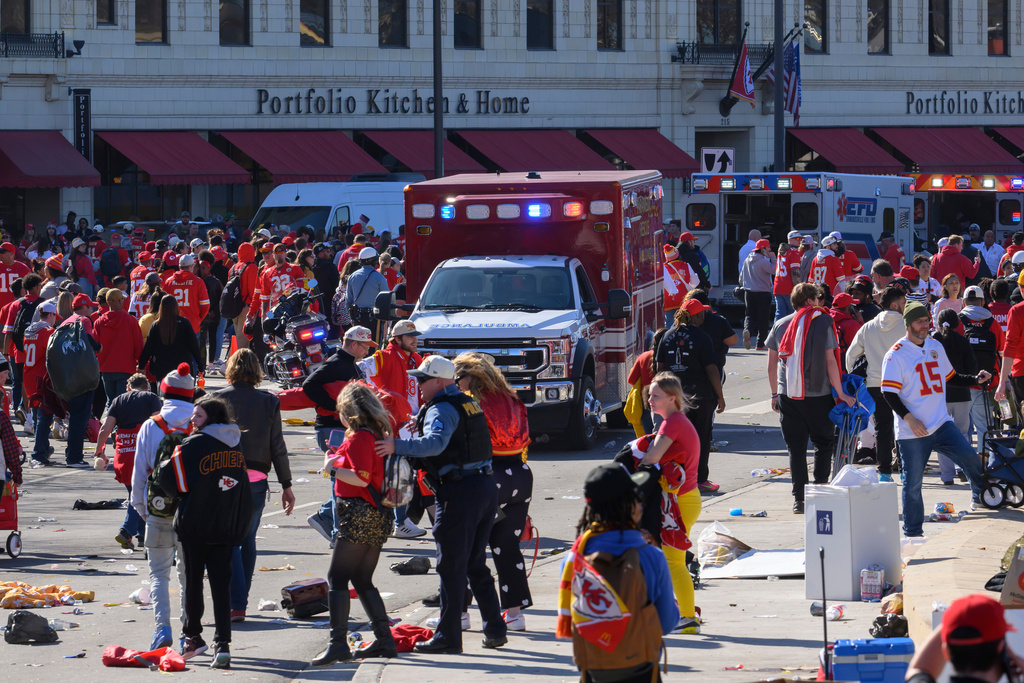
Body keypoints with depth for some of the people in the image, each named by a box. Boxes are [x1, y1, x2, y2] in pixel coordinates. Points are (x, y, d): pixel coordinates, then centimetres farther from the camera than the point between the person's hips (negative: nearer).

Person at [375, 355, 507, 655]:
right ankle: (495, 629, 17)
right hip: (485, 486, 9)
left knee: (451, 568, -4)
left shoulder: (441, 409, -12)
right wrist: (421, 425, 19)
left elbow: (436, 443, -30)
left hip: (459, 492, -9)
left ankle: (448, 637, -3)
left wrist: (398, 445, -38)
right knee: (475, 565, 17)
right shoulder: (468, 403, 18)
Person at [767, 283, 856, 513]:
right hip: (819, 395, -3)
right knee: (823, 444, 11)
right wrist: (840, 393, -1)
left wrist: (775, 394, 19)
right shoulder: (822, 323, -3)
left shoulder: (780, 326, 7)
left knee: (795, 448, 6)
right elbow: (830, 361, -6)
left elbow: (771, 365, 9)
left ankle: (799, 499, 3)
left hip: (788, 396, 3)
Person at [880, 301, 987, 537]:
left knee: (970, 459, -11)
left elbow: (950, 376, 26)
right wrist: (910, 419, -20)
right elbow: (889, 393, -12)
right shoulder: (897, 354, -7)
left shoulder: (935, 347, 13)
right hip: (912, 431, -5)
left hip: (941, 424, 5)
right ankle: (913, 533, 9)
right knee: (912, 482, -2)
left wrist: (976, 379, 10)